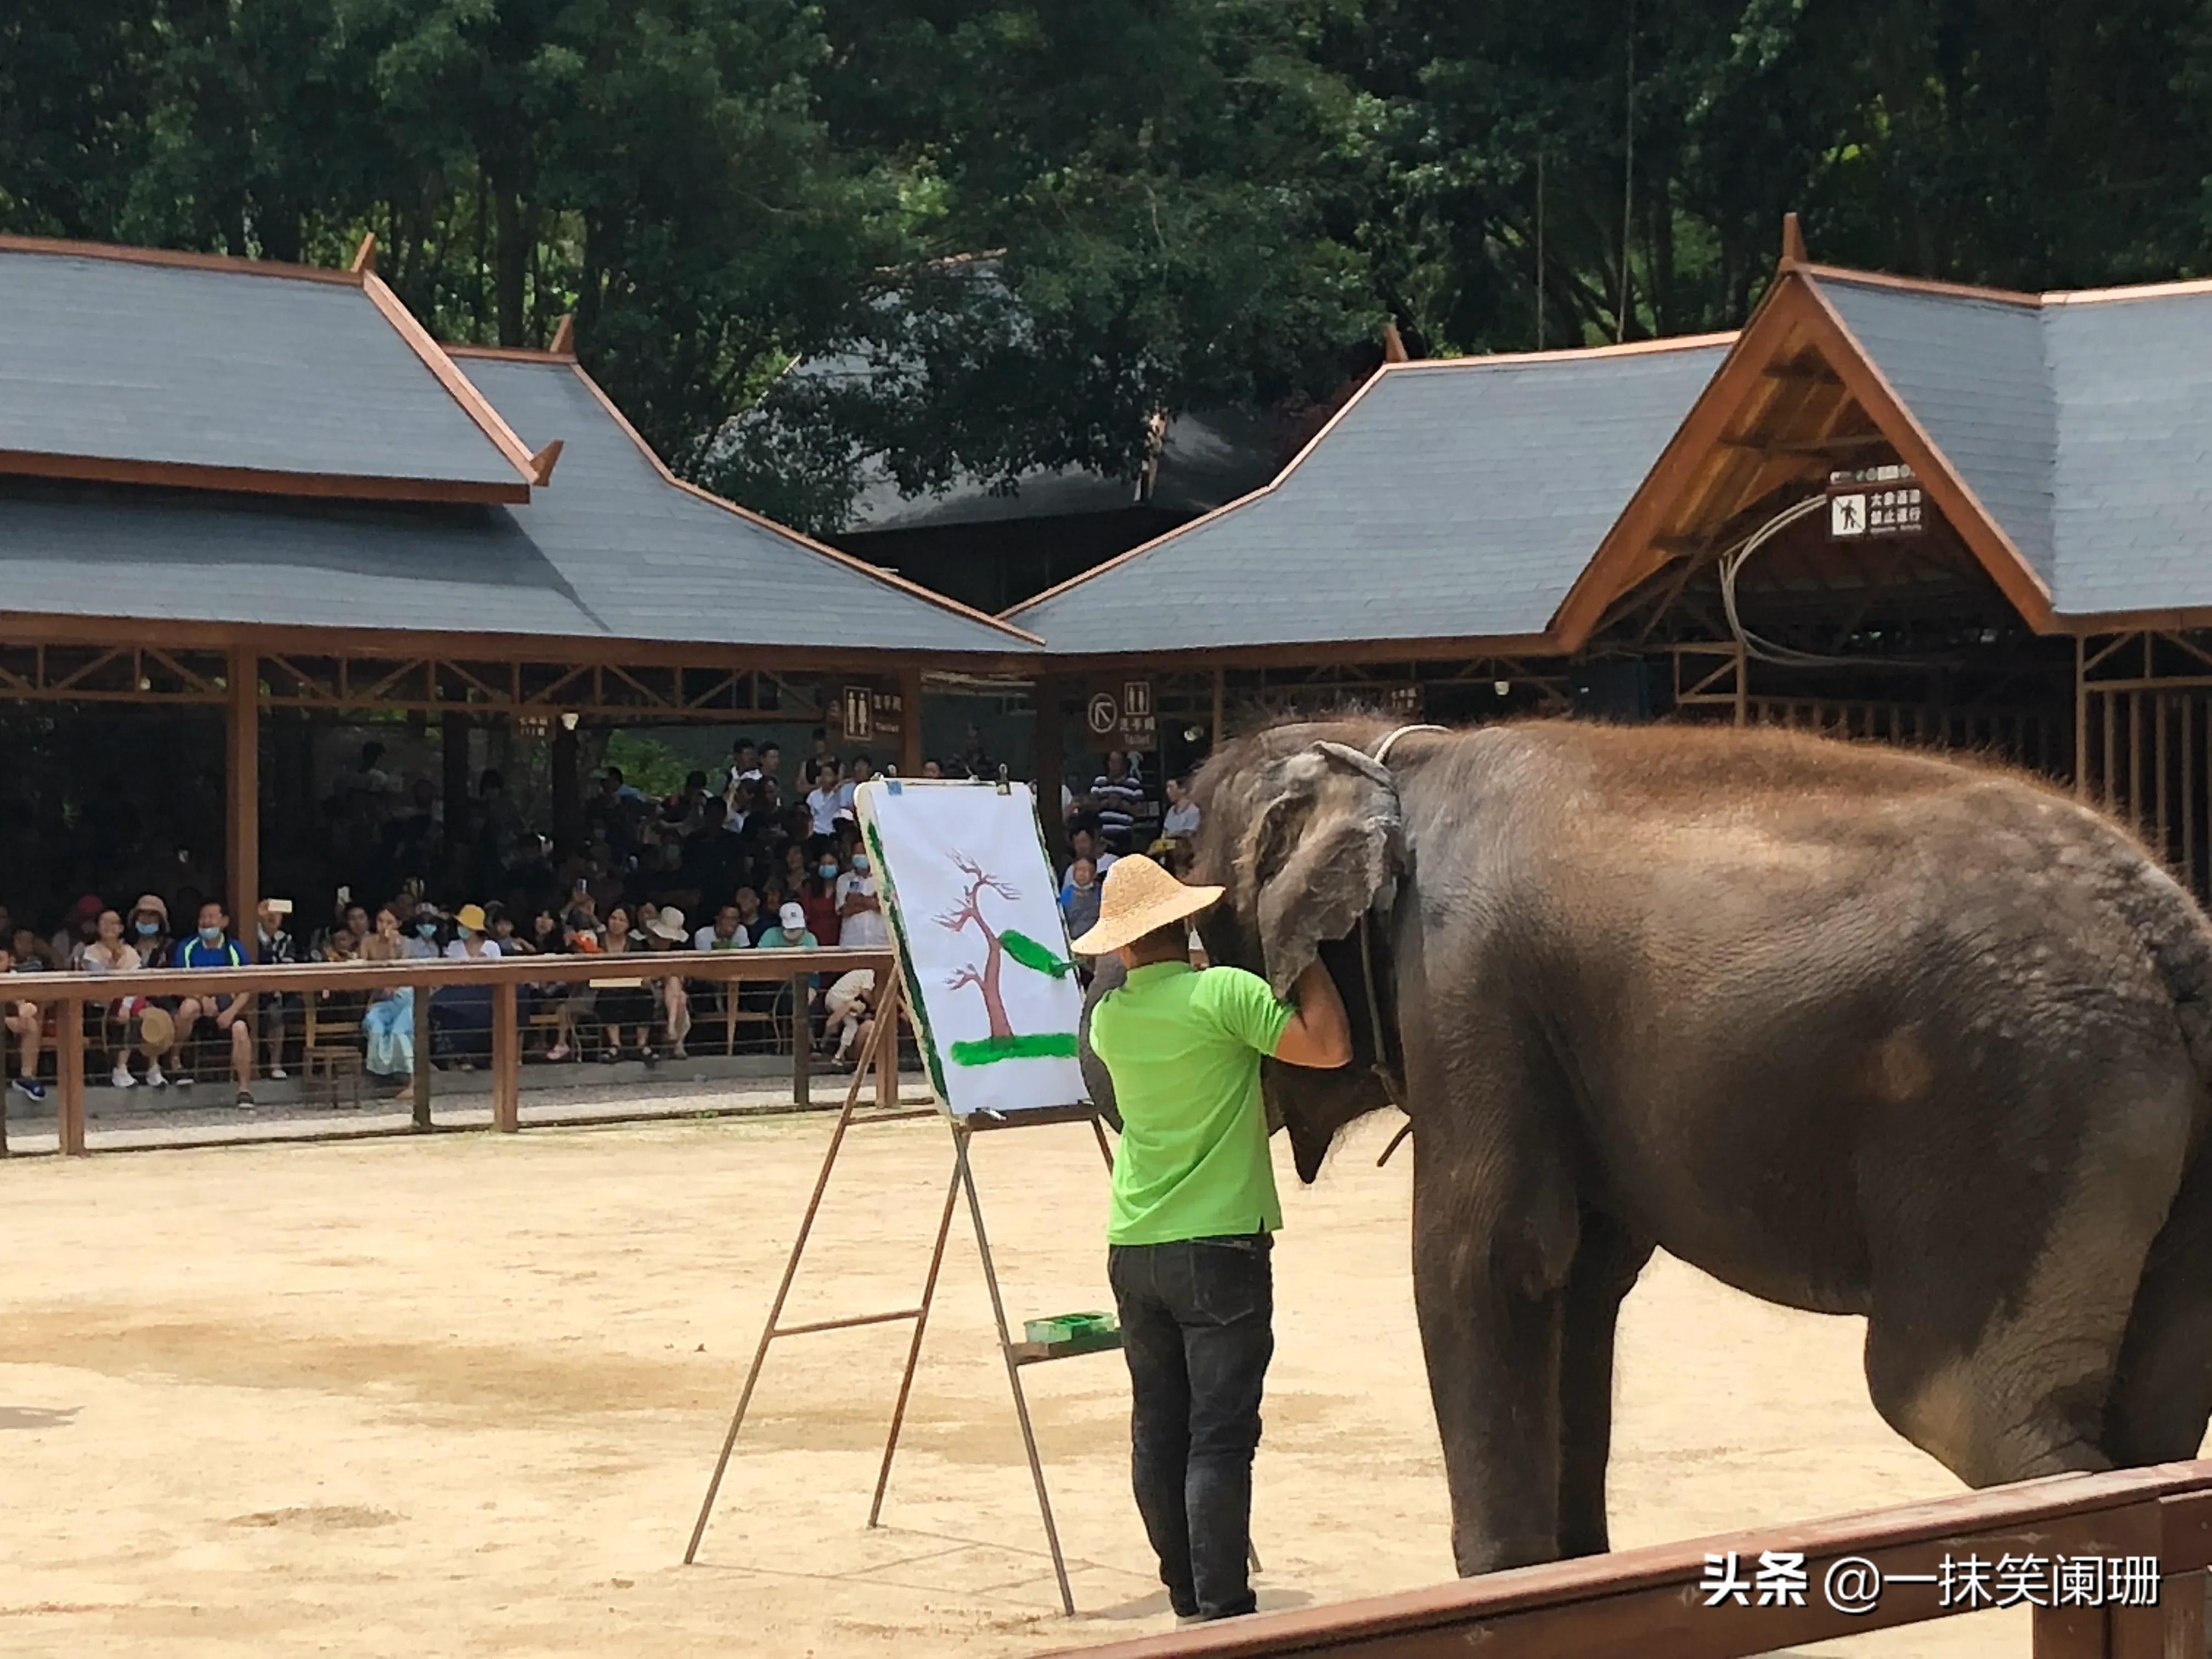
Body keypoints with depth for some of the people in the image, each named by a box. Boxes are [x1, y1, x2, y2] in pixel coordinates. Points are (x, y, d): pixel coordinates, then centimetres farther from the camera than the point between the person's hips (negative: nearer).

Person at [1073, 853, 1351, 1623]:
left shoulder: (1109, 1017, 6)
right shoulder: (1224, 993, -12)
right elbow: (1328, 1045, -15)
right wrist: (1306, 956, -3)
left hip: (1133, 1247, 6)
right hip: (1219, 1245, -6)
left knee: (1158, 1431, 11)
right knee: (1220, 1438, -5)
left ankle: (1188, 1597, 20)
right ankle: (1223, 1612, -6)